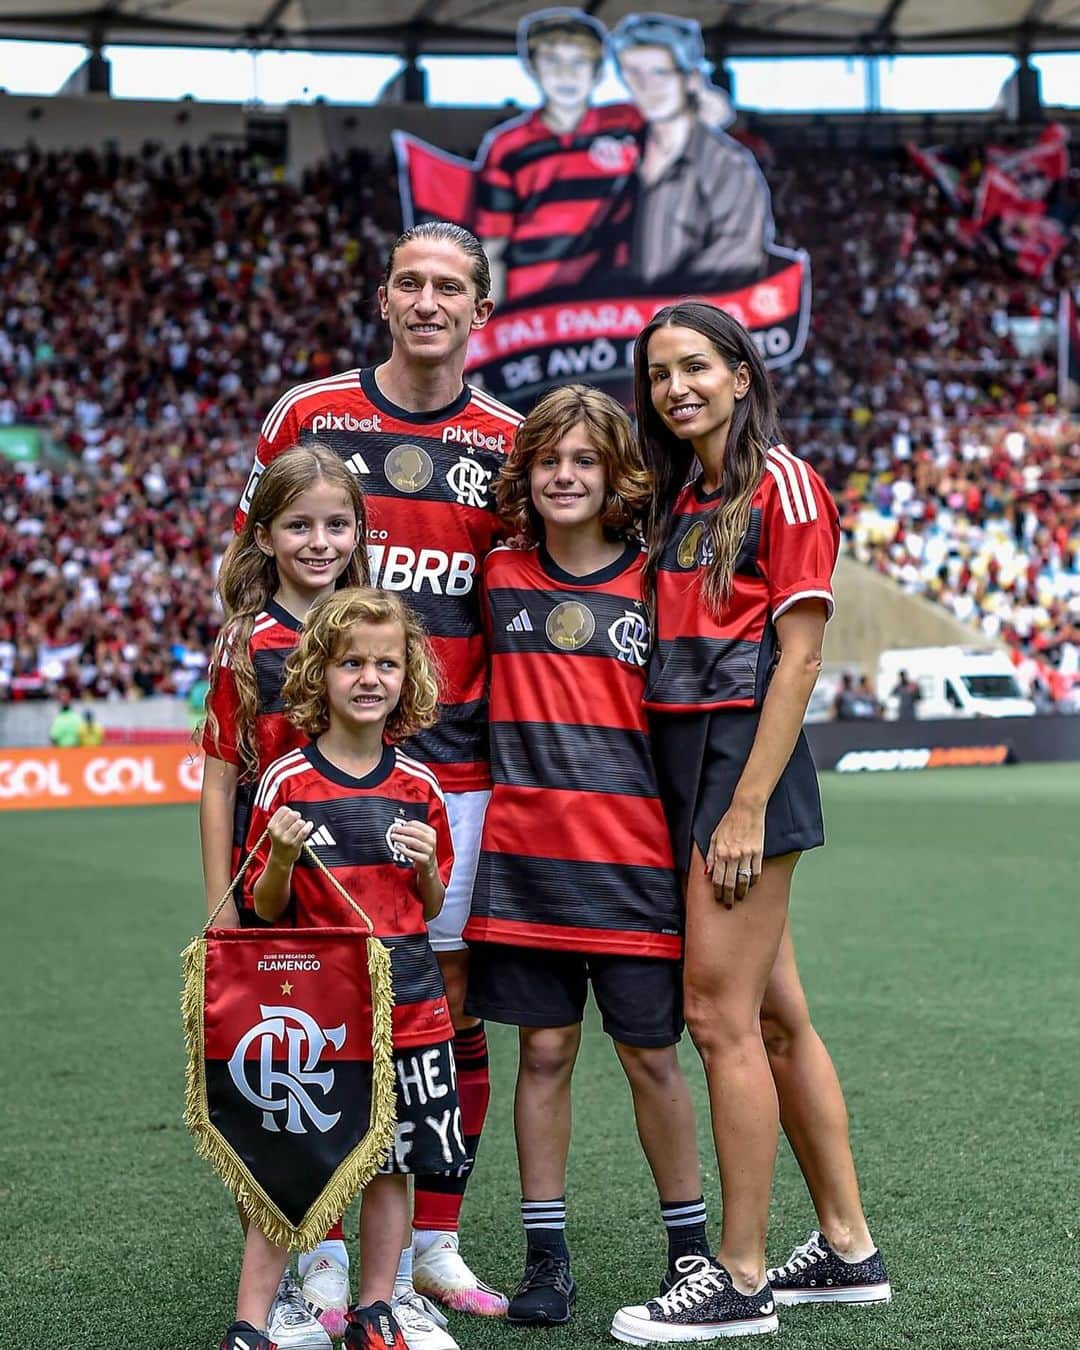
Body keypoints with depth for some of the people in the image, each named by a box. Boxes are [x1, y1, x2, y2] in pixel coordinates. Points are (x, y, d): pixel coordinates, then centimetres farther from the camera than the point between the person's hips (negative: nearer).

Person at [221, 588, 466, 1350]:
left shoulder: (419, 788, 5)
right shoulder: (287, 784, -3)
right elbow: (266, 911, 1)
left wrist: (427, 864, -7)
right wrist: (282, 855, -18)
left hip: (407, 1002, 3)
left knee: (393, 1164, 8)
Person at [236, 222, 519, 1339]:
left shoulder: (508, 441, 7)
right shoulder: (307, 414, 3)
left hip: (458, 763, 2)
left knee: (455, 1001, 5)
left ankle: (433, 1240, 19)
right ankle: (340, 1260, 7)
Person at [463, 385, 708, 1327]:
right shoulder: (499, 580, 6)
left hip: (632, 856, -2)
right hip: (523, 853, 2)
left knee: (651, 1054, 5)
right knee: (543, 1051, 6)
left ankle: (691, 1247, 20)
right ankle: (547, 1256, 16)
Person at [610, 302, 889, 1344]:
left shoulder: (782, 485, -7)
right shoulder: (681, 499, 17)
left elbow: (798, 655, -13)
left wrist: (747, 807, -18)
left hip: (745, 755, -8)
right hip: (683, 756, 8)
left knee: (720, 1015, -7)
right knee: (776, 1016, 12)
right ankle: (847, 1249, 22)